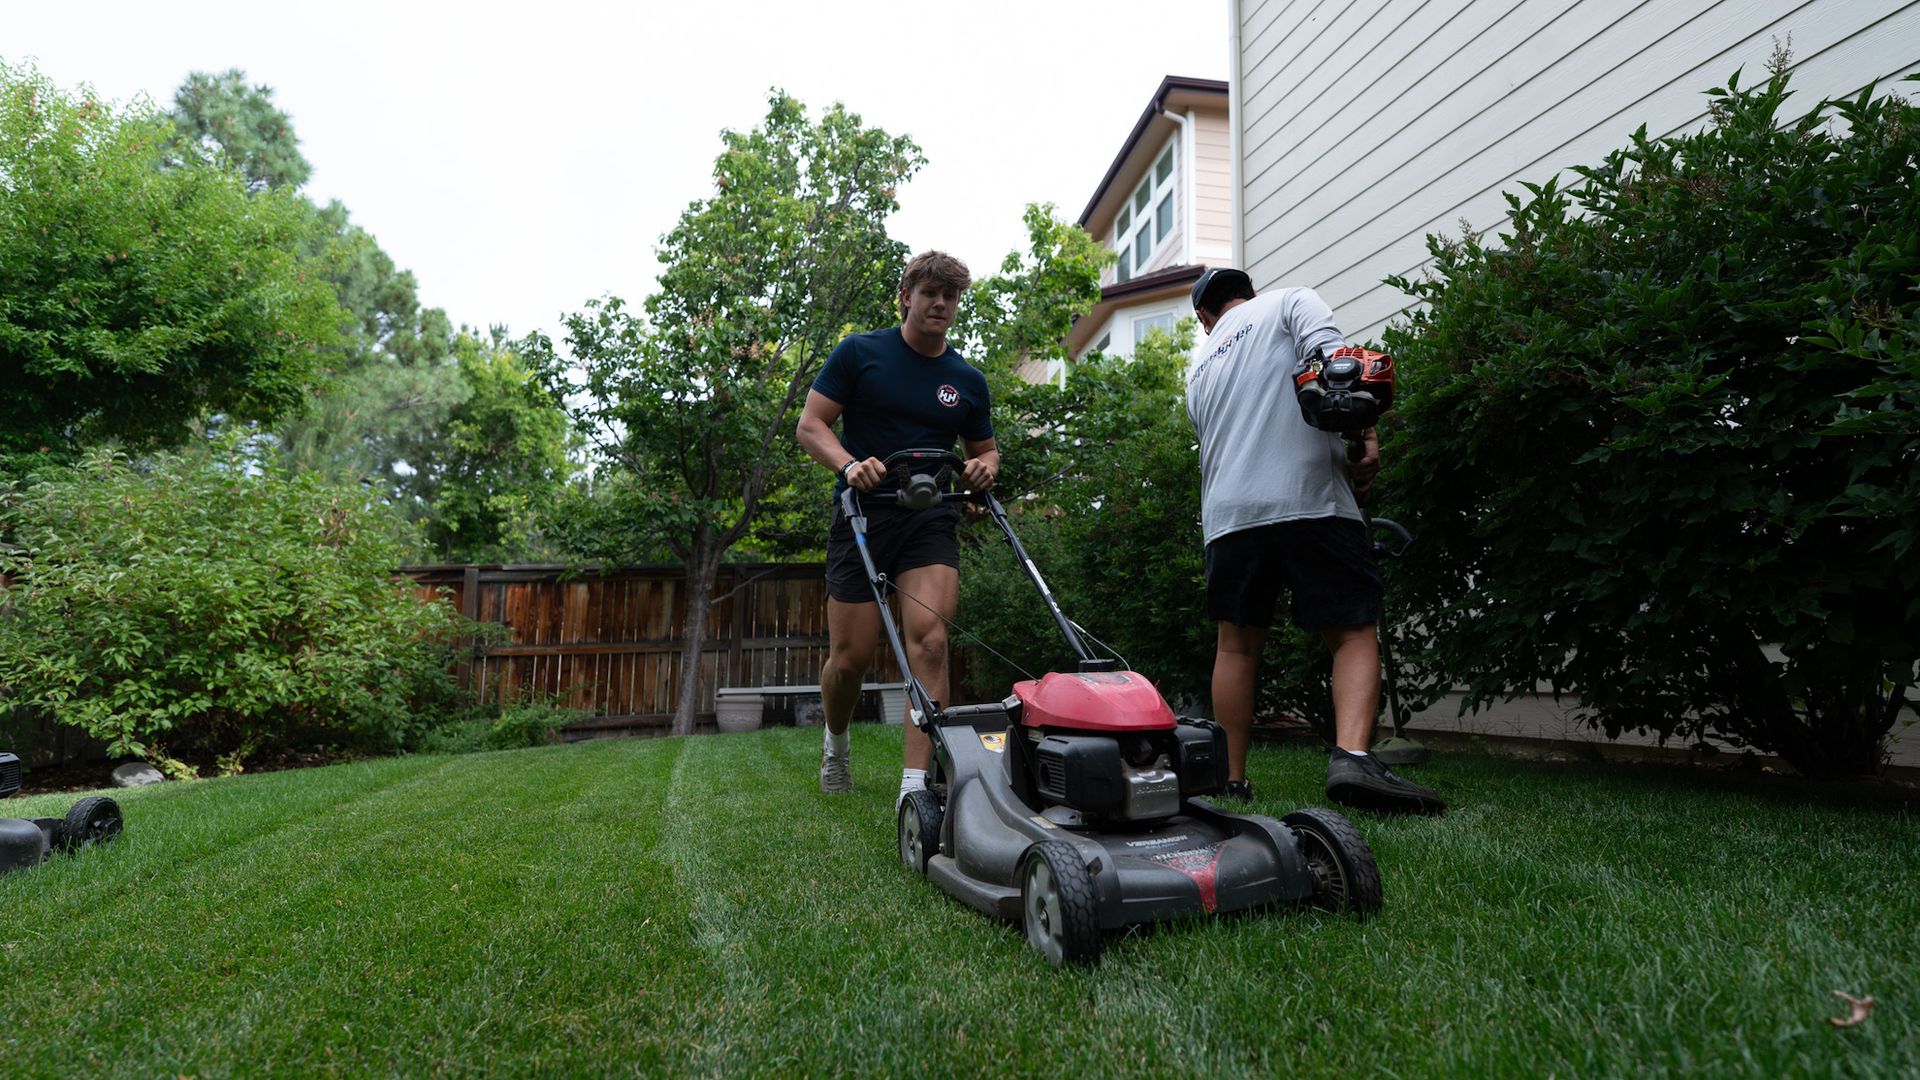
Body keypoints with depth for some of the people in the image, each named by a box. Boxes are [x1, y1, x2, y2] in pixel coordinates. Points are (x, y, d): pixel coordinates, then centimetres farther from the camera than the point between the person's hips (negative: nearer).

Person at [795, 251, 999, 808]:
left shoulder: (967, 380, 11)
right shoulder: (860, 353, 3)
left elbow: (984, 450, 21)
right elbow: (810, 424, -1)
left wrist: (983, 468, -3)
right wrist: (850, 464, -20)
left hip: (931, 521, 2)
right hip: (863, 515, -2)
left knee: (929, 640, -18)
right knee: (851, 656, -1)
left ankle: (915, 785, -16)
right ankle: (836, 741, 32)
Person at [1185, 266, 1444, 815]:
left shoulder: (1199, 370, 27)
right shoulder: (1290, 302, 14)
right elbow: (1333, 360, -7)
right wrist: (1364, 439, -10)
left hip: (1227, 515, 4)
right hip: (1309, 501, -4)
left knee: (1236, 644, 13)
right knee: (1354, 634, 1)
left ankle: (1232, 779, 13)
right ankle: (1352, 755, -20)